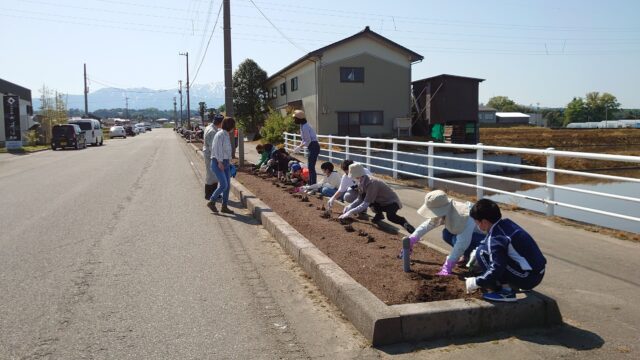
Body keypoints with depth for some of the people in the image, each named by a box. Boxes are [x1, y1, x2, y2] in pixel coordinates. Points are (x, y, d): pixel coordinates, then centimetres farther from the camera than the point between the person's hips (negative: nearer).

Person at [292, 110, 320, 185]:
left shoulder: (304, 127, -18)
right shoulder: (303, 126, 12)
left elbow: (308, 140, -19)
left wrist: (300, 147, -11)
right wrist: (300, 145, 4)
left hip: (314, 147, -10)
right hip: (312, 147, 10)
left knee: (311, 167, -8)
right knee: (310, 166, 15)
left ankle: (313, 185, -5)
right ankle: (310, 184, 23)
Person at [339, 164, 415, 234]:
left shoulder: (371, 183, -31)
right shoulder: (361, 183, -5)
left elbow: (365, 204, -33)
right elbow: (360, 199, 4)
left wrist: (350, 212, -34)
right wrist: (349, 207, -13)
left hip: (392, 203, -9)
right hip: (380, 202, 9)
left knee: (390, 217, -40)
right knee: (363, 196, -12)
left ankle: (403, 222, -9)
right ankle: (379, 215, 5)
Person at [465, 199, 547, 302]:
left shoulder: (497, 238, -21)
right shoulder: (506, 223, 5)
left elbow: (496, 270, -25)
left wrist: (476, 282, -13)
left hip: (527, 279, -9)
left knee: (482, 253, -12)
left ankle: (506, 292, -6)